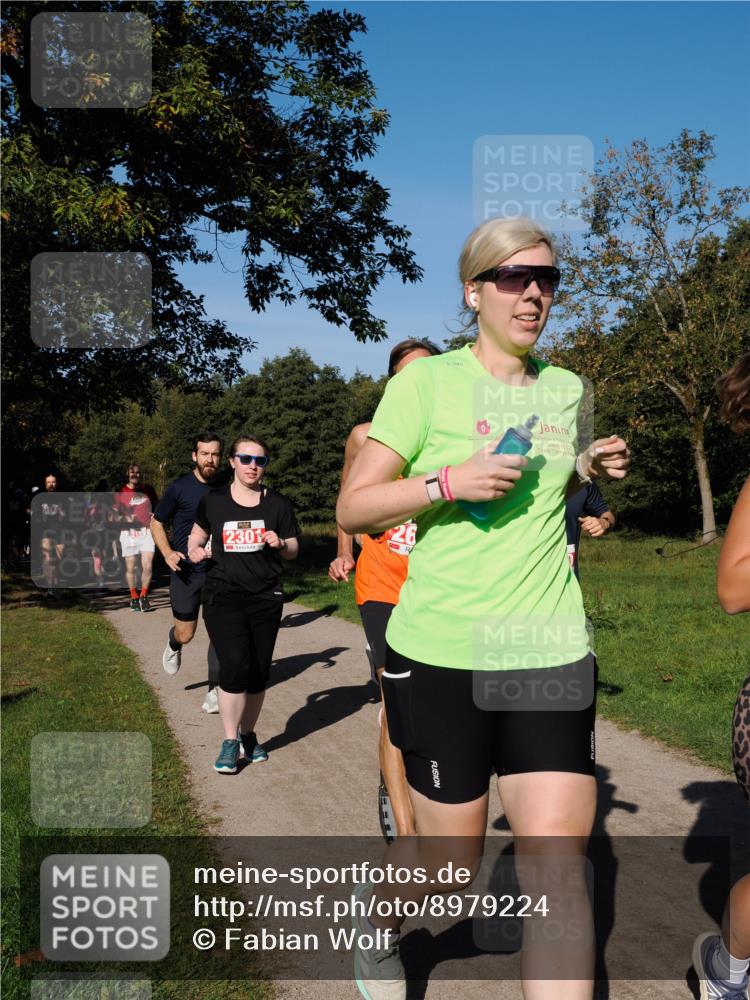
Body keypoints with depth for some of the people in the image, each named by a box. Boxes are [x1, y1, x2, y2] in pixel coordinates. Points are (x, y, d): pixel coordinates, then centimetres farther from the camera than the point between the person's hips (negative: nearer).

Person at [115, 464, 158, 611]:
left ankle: (143, 596, 6)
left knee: (147, 566, -10)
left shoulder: (148, 489, 11)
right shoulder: (121, 492, 6)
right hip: (129, 532, -1)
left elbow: (157, 505, 23)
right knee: (130, 567, 2)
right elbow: (116, 512, 5)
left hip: (147, 531, 1)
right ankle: (134, 598, 16)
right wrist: (125, 518, -15)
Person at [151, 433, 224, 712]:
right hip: (186, 571, -1)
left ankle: (215, 692, 6)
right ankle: (173, 645, 44)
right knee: (185, 635, 7)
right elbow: (156, 522, 4)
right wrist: (167, 552, -12)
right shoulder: (179, 488, -6)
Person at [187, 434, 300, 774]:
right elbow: (197, 535, 19)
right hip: (223, 595, -2)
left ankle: (248, 736, 28)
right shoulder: (213, 501, 3)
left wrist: (280, 544, -12)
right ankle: (230, 742, -1)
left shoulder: (277, 504, 4)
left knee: (258, 673, 6)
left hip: (266, 598, 2)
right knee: (235, 666, -17)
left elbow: (293, 550, 9)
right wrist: (194, 550, -3)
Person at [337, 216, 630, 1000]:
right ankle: (376, 925, 44)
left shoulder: (567, 390, 10)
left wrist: (592, 473, 4)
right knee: (450, 860, 10)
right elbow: (352, 509, -6)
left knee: (557, 861, -5)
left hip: (551, 654, 4)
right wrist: (448, 481, -20)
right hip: (441, 655, -3)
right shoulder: (427, 382, -5)